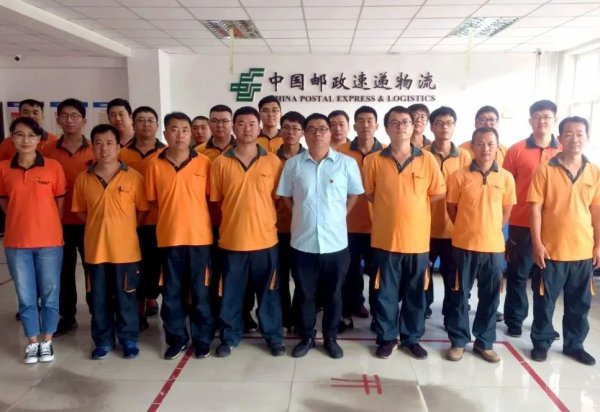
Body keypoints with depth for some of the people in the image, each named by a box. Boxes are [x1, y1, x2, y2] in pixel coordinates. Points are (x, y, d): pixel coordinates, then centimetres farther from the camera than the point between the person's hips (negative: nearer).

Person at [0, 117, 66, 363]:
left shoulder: (53, 167, -5)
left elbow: (60, 202, 4)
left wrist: (44, 223, 5)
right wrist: (22, 221, 5)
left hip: (49, 241, -1)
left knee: (50, 294, 9)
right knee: (26, 296, 11)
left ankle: (47, 342, 25)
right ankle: (32, 343, 27)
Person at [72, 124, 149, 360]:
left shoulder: (133, 177, -6)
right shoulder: (83, 179, 2)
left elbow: (142, 210, 1)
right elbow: (80, 211, 11)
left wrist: (124, 229, -1)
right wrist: (99, 227, 3)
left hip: (125, 249, -2)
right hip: (95, 248, 2)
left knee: (125, 297, 9)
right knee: (99, 298, 13)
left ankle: (129, 340, 24)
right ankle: (103, 340, 29)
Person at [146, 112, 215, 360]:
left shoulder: (204, 163, -2)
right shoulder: (155, 164, 1)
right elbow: (152, 201, 7)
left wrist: (196, 219, 0)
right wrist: (170, 218, 2)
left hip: (199, 236, -1)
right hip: (168, 237, 1)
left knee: (200, 291, 8)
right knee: (172, 292, 11)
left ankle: (202, 339, 23)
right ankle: (176, 339, 27)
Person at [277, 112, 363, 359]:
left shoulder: (346, 163, -3)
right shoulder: (293, 164, 0)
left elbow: (354, 194, 8)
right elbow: (285, 196, 11)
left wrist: (339, 216, 4)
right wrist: (303, 216, 7)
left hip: (336, 242, 0)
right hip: (302, 242, 1)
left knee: (333, 294, 13)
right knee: (305, 294, 13)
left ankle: (330, 338, 31)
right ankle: (306, 337, 31)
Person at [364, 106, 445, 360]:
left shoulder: (427, 159, -2)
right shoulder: (374, 160, -3)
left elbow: (438, 194, 6)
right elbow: (369, 194, 8)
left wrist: (412, 206, 4)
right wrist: (390, 207, 2)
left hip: (418, 239, 1)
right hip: (385, 238, -1)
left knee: (415, 293, 13)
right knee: (385, 293, 9)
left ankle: (411, 338, 31)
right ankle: (386, 338, 27)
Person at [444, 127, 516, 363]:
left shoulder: (506, 178, 1)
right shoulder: (459, 176, -5)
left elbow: (506, 211, 10)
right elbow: (451, 208, 3)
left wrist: (490, 230, 6)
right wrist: (468, 229, 4)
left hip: (494, 246, 2)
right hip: (464, 245, -2)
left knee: (490, 297, 11)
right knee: (459, 295, 7)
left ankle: (485, 342, 27)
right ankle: (458, 341, 22)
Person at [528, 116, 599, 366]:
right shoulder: (545, 170, -6)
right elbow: (536, 209, -7)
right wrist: (537, 243, -11)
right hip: (551, 249, -3)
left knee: (579, 303, 14)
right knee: (545, 300, 8)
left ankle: (574, 344, 31)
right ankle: (541, 342, 23)